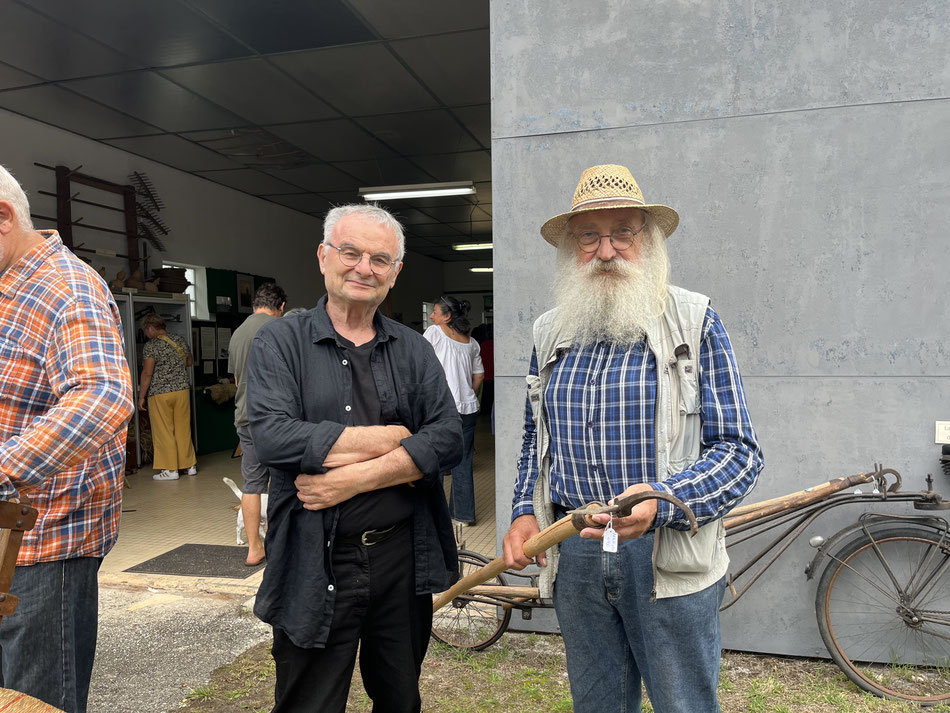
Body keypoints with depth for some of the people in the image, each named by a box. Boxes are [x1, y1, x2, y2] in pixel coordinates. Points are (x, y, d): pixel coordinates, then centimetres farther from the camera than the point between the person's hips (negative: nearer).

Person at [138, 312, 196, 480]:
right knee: (183, 429, 12)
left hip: (160, 393, -6)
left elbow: (147, 373, -13)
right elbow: (189, 362, 20)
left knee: (163, 432, 3)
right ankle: (190, 465, 17)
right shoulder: (181, 340, 6)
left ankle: (170, 470, 5)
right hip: (182, 390, 6)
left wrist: (141, 397, -7)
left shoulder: (152, 346, -11)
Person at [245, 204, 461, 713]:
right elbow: (272, 437, -19)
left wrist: (353, 479, -18)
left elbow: (448, 439, -7)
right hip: (316, 566, -2)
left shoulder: (414, 351, 5)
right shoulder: (279, 342, -3)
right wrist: (387, 439, -14)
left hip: (403, 559, 3)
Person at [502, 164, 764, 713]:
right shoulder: (551, 333, 9)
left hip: (669, 558, -3)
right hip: (573, 558, 4)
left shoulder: (695, 322, -4)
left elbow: (739, 450, -7)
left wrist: (660, 501, -23)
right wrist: (525, 512, 3)